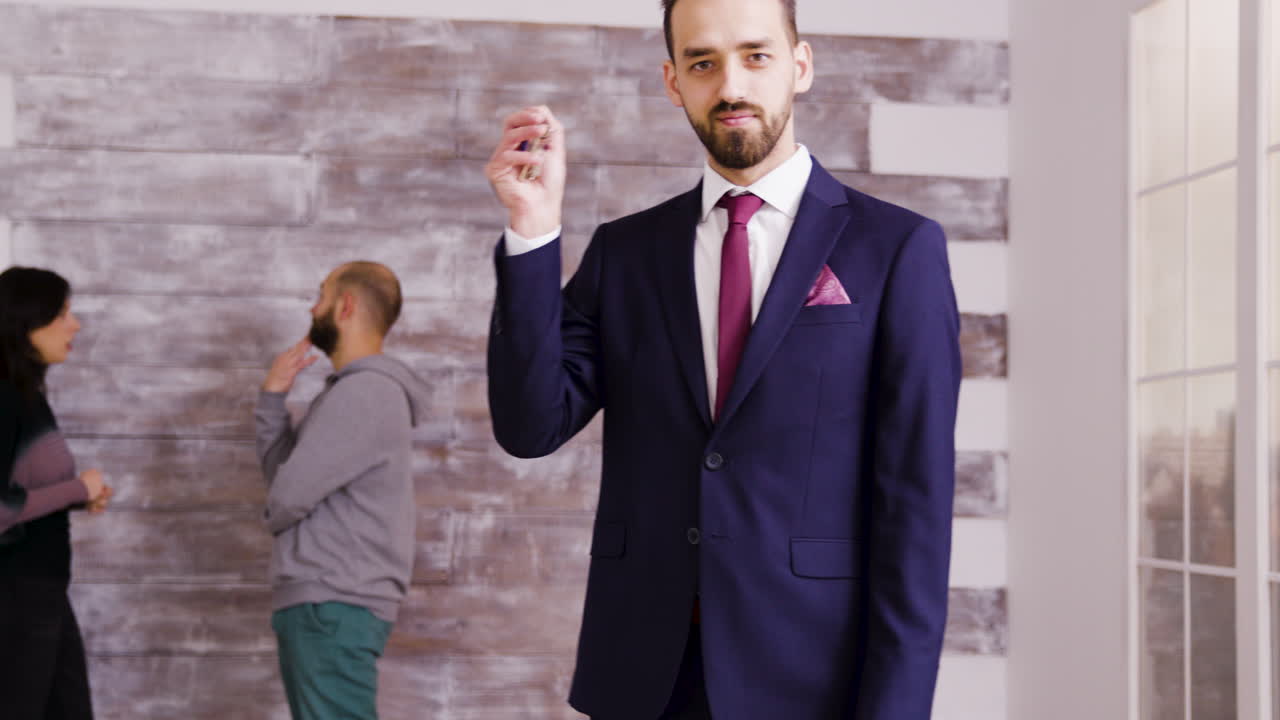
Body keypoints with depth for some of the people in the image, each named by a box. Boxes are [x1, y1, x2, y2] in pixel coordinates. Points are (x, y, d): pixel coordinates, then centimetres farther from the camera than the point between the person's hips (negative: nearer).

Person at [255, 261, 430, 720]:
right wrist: (273, 396, 7)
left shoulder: (364, 393, -16)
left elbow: (289, 493, -18)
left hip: (334, 607, -11)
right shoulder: (350, 390, 18)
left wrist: (276, 516, 5)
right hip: (320, 604, 11)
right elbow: (281, 469, 18)